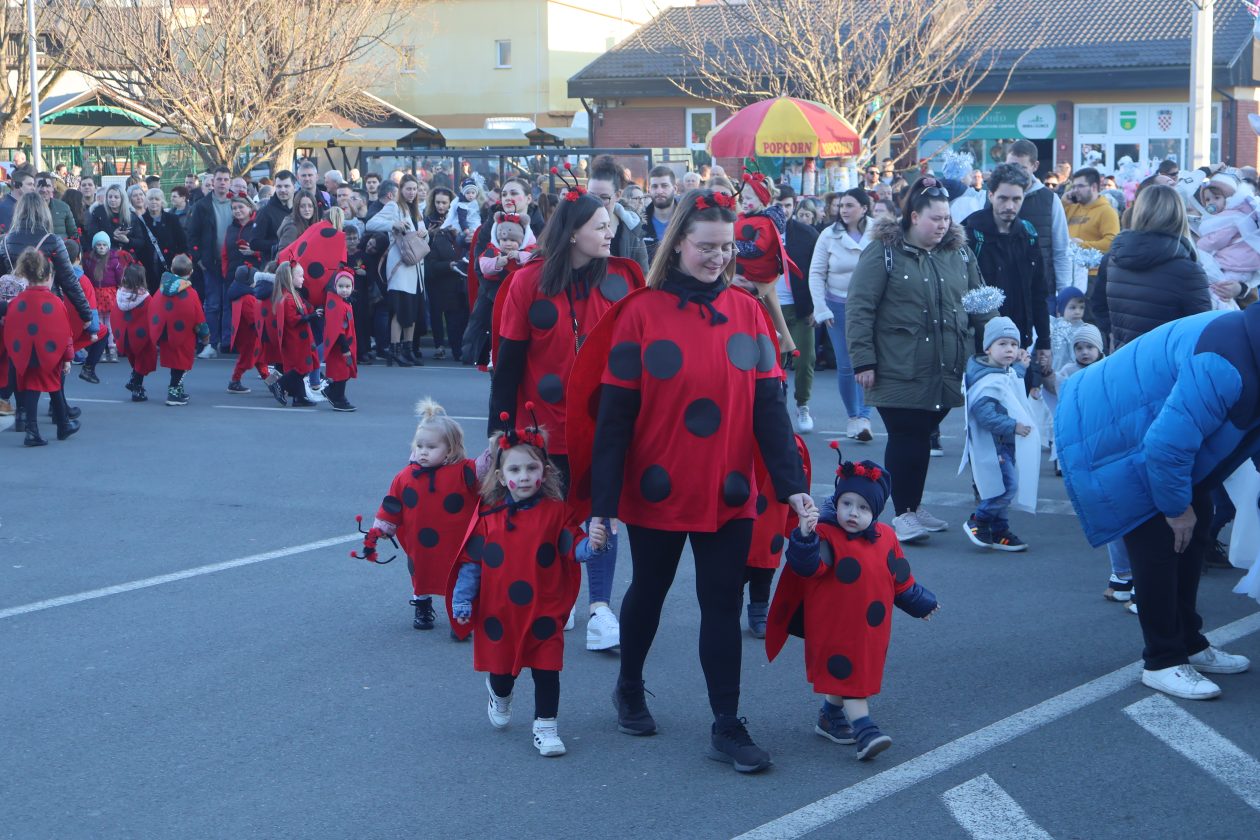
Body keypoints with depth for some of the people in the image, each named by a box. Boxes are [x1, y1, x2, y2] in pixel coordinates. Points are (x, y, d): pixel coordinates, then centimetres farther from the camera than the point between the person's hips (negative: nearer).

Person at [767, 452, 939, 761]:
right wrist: (805, 538, -49)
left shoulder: (885, 538, 6)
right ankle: (865, 731, -10)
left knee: (861, 674, 17)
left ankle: (830, 718, 35)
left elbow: (900, 579, 18)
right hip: (834, 629, -7)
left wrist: (921, 603, 26)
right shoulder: (826, 536, -14)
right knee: (848, 678, -8)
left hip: (871, 631, 7)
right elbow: (809, 567, -32)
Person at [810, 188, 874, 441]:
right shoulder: (829, 235, -2)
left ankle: (864, 417, 0)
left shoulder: (878, 233, -5)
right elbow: (816, 273, 1)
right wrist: (821, 309, -3)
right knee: (845, 365, 2)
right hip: (839, 305, 1)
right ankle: (853, 416, 15)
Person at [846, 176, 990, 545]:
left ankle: (914, 506, 24)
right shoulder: (884, 252, -5)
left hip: (946, 372, 5)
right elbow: (858, 308, -8)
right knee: (905, 439, -3)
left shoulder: (959, 254, 12)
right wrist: (863, 361, -13)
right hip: (899, 372, -5)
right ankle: (903, 514, 5)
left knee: (923, 438, 12)